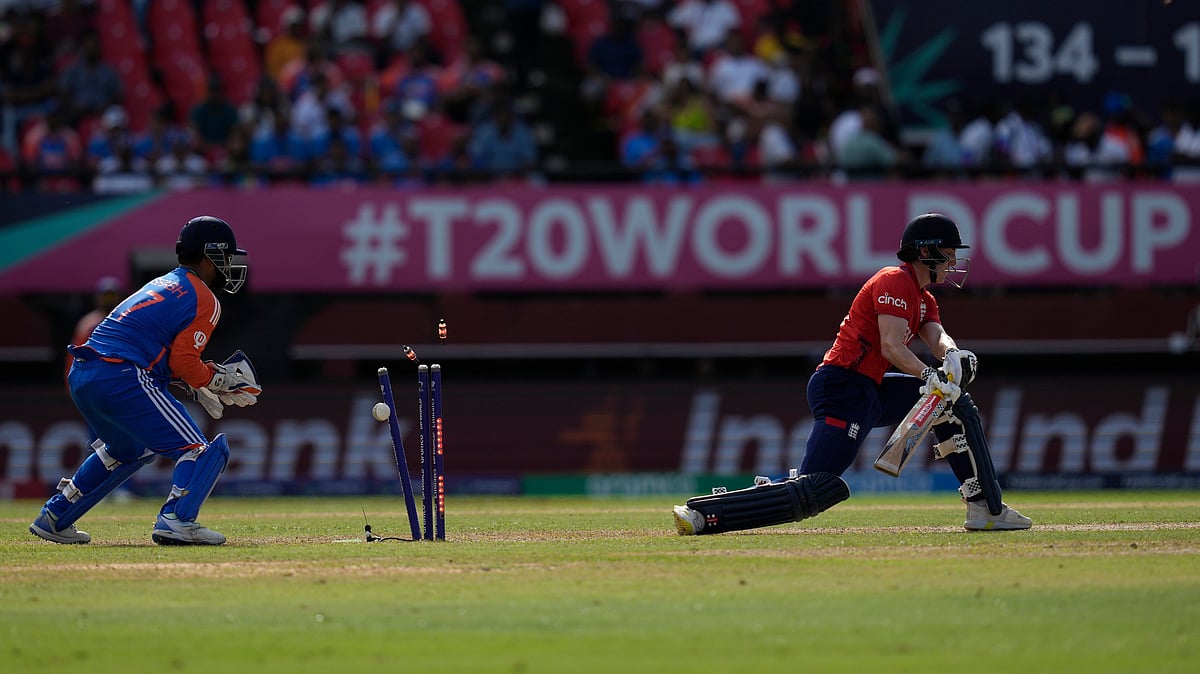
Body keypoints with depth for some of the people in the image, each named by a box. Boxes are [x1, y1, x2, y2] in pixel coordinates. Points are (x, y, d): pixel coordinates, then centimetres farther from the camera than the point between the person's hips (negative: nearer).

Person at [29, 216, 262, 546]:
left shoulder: (162, 284, 26)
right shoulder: (205, 300, -1)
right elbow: (182, 361, -10)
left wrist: (196, 386, 20)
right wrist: (218, 380, 6)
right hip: (122, 379, -9)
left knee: (128, 449, 34)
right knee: (203, 450, -7)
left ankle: (55, 517, 35)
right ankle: (176, 521, -26)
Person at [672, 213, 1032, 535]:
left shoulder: (923, 298, 21)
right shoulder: (895, 281, -9)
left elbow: (937, 337, 4)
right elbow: (890, 346, -22)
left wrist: (953, 357, -18)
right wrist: (930, 376, -35)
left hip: (867, 392, 10)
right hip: (842, 388, -10)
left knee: (952, 401, 17)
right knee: (818, 490, -23)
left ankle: (983, 508, 18)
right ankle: (704, 512, -26)